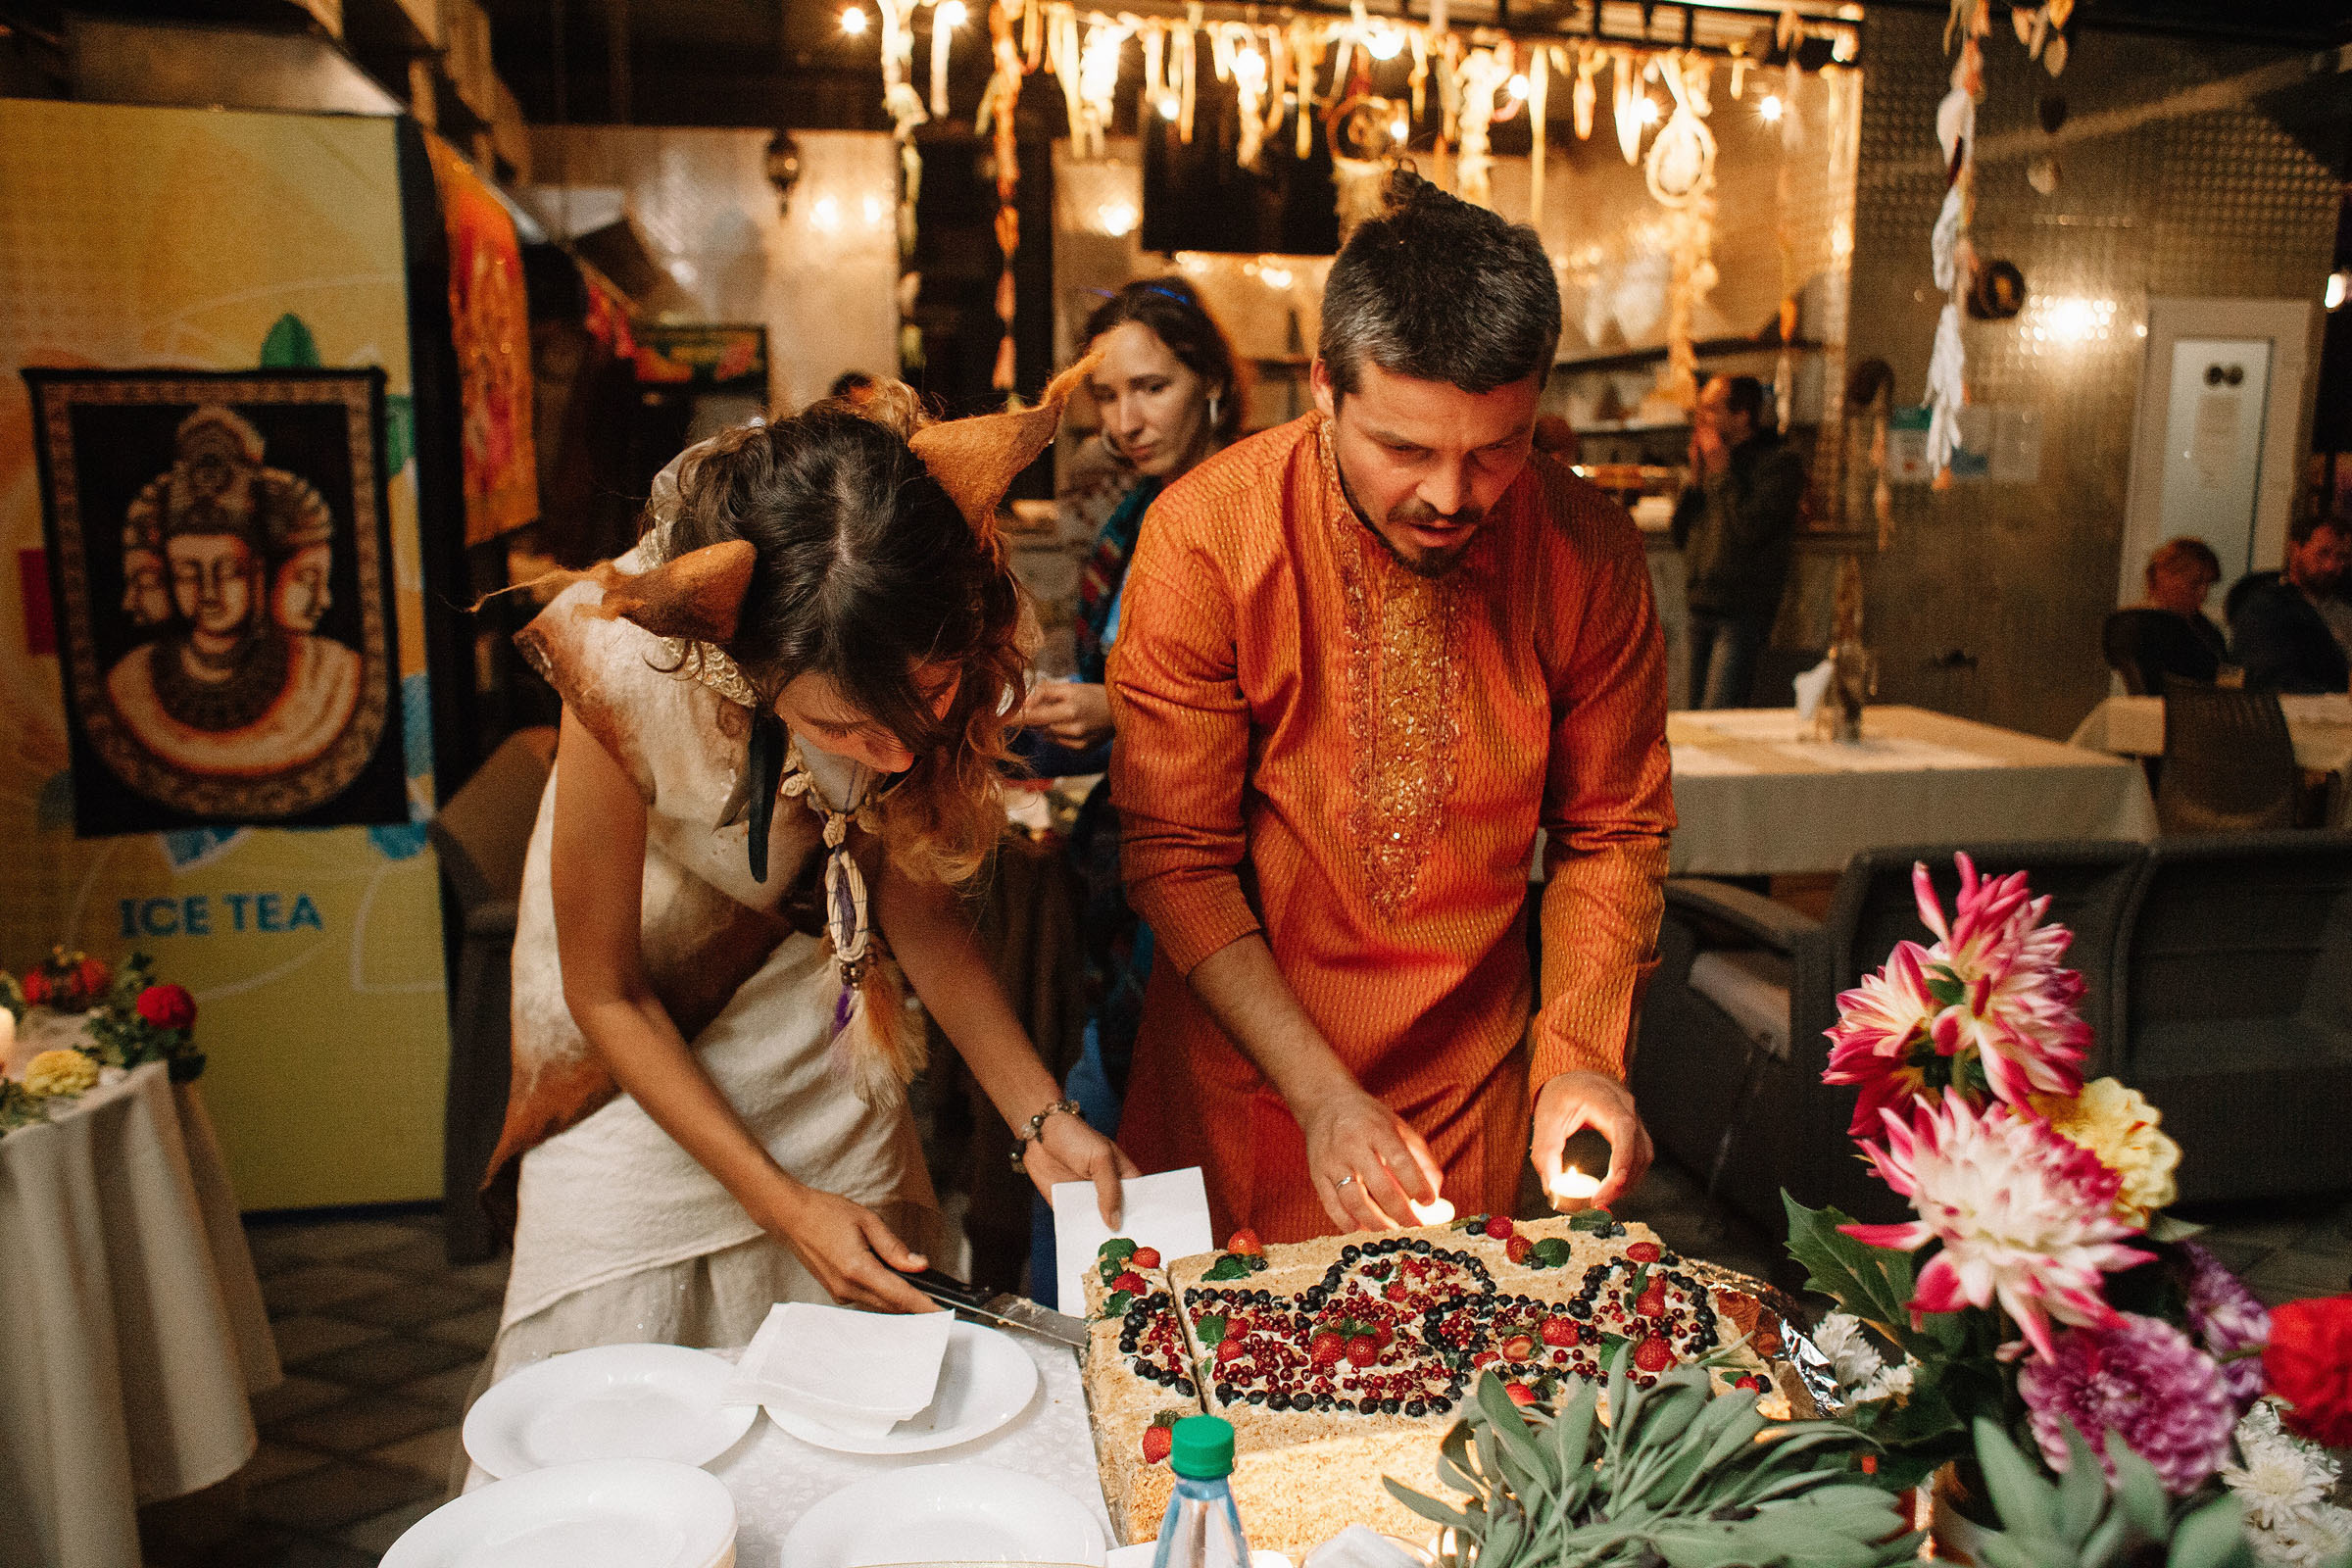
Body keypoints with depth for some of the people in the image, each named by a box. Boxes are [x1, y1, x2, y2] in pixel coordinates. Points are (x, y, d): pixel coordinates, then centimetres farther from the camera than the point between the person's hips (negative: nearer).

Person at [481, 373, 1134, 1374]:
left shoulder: (945, 657, -26)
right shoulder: (631, 668, -35)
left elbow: (918, 903, -9)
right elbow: (605, 991, -20)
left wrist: (1040, 1118, -17)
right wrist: (781, 1203, -21)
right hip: (644, 1058, -2)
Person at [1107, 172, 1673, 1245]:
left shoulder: (1589, 549, -13)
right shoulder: (1203, 534, -19)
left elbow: (1611, 832, 0)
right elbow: (1179, 857, -15)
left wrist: (1583, 1056, -13)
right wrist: (1321, 1094, -21)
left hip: (1475, 1094, 2)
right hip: (1245, 1081, -1)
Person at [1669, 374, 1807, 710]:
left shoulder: (1780, 463, -5)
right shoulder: (1712, 463, 16)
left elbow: (1751, 529, -19)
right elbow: (1680, 537, 15)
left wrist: (1721, 469, -9)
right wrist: (1697, 476, 4)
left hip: (1742, 615, -7)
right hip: (1699, 607, 7)